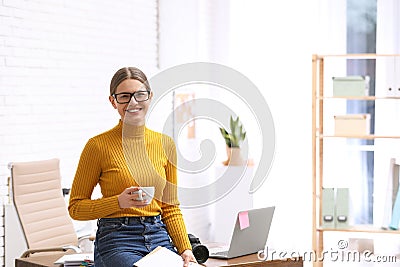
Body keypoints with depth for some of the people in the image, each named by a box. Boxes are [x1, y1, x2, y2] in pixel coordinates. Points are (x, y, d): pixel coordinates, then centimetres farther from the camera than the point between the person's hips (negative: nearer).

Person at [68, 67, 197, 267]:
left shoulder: (165, 143, 9)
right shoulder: (98, 145, -4)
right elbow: (76, 207, 0)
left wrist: (185, 248, 2)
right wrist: (119, 202, -15)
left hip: (160, 237, 5)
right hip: (117, 241, -5)